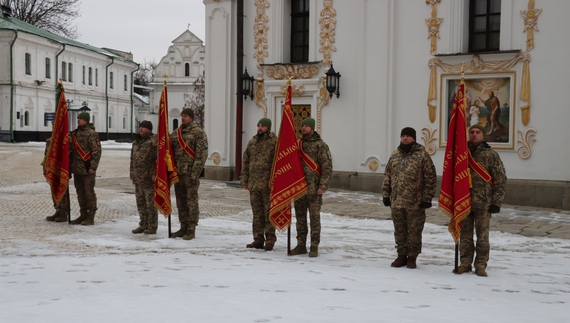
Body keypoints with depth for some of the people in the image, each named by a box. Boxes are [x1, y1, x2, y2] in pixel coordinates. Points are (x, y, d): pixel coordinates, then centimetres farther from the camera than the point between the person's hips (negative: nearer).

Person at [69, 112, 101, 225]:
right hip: (76, 169, 8)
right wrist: (70, 165, 16)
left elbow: (97, 151, -14)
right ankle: (83, 215, 22)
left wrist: (93, 167, -18)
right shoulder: (75, 133, 13)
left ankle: (91, 217, 3)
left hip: (87, 169, -8)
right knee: (80, 192, 13)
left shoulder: (91, 133, -10)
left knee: (89, 192, -2)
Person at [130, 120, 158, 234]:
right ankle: (143, 225, 23)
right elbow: (132, 159, 23)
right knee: (140, 203, 14)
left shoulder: (154, 141, -10)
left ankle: (152, 226, 3)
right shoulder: (136, 142, 17)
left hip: (149, 178, -8)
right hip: (138, 178, 8)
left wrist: (155, 175, -20)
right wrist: (132, 173, 18)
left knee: (150, 203, -3)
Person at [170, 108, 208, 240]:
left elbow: (202, 153, -11)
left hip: (190, 173, -7)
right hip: (178, 172, 7)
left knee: (191, 200, -3)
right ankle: (183, 227, 20)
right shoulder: (176, 132, 15)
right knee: (180, 201, 11)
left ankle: (191, 229, 2)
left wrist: (196, 172, -17)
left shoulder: (198, 132, -6)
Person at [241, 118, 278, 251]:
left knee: (269, 213, 0)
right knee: (257, 213, 10)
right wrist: (244, 179, 13)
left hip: (268, 185, -6)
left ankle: (270, 240, 7)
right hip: (254, 184, 6)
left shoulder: (274, 142, -6)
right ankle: (258, 239, 17)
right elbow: (245, 161, 18)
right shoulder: (252, 142, 14)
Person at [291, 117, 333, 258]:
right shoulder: (297, 144, 13)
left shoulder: (320, 145, -4)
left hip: (314, 188, -5)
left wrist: (323, 186, -14)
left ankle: (314, 247, 4)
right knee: (300, 217, 9)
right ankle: (301, 245, 16)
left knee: (314, 217, -2)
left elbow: (327, 167, -7)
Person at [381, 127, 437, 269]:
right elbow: (387, 177, 15)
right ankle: (401, 255, 23)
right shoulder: (394, 155, 10)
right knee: (399, 231, 12)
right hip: (396, 201, 5)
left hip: (415, 202, -5)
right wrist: (386, 195, 10)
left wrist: (427, 198, -10)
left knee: (414, 231, 3)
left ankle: (412, 257, 14)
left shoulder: (422, 154, -5)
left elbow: (430, 178, -7)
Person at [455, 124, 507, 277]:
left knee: (482, 235, 2)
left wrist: (496, 202, -6)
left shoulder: (491, 155, 1)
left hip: (483, 202, -3)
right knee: (465, 234, 8)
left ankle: (481, 265, 9)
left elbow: (500, 179, 0)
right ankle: (465, 263, 17)